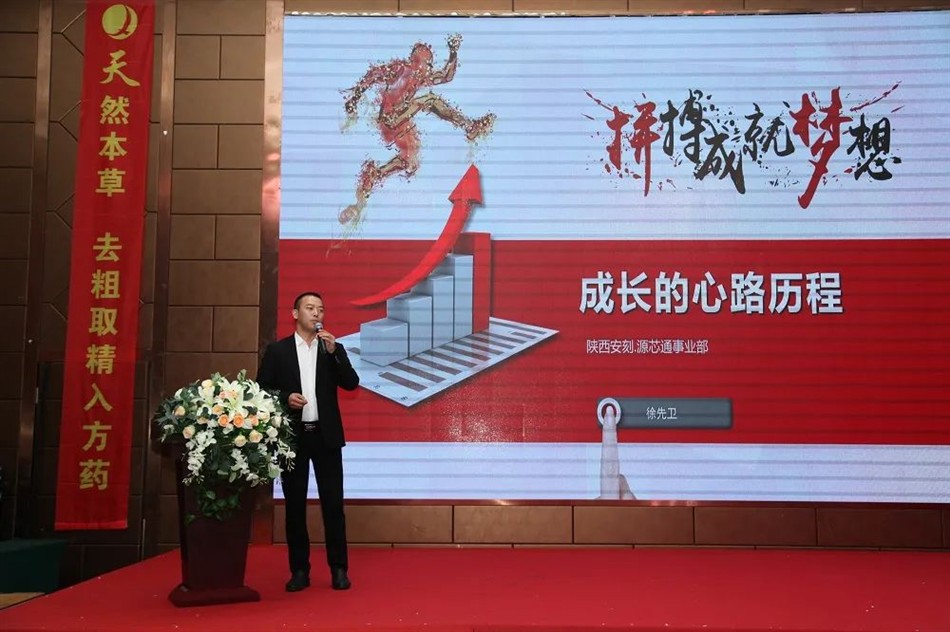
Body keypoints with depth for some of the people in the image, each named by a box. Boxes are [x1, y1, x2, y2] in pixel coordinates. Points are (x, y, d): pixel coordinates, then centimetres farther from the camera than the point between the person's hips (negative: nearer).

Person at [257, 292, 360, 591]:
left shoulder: (333, 348, 9)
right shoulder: (277, 350, 5)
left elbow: (351, 383, -2)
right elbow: (261, 389, 4)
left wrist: (333, 352, -12)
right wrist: (285, 397, -14)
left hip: (326, 435, 1)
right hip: (292, 435, 0)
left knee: (333, 503, 0)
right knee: (295, 504, 4)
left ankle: (339, 569, 7)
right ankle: (300, 570, 12)